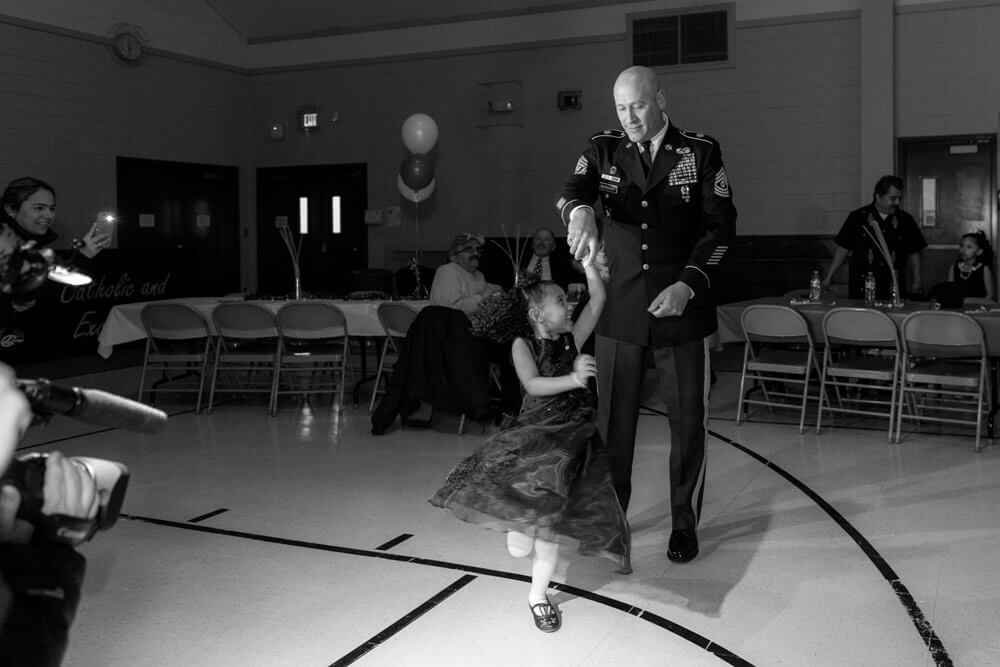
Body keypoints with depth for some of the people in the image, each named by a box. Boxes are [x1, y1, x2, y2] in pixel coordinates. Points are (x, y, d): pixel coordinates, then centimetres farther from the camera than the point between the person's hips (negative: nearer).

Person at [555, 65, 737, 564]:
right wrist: (580, 212, -37)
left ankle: (685, 524, 23)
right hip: (619, 309, 1)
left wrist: (688, 284, -16)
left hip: (682, 308, -1)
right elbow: (573, 189, -12)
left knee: (687, 420, 6)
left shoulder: (701, 152, 1)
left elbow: (721, 223, -3)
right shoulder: (604, 150, 6)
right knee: (612, 420, 7)